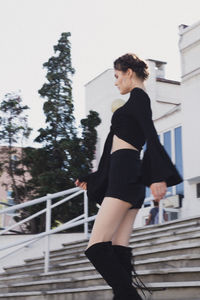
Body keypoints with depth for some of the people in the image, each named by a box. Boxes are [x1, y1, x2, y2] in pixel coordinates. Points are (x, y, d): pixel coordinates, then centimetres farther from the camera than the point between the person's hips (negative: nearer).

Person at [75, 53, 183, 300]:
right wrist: (92, 180, 39)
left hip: (125, 175, -10)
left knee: (97, 247, -17)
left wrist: (158, 176, -29)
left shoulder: (138, 95, 0)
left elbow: (151, 135, -16)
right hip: (125, 177, 10)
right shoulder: (139, 100, 28)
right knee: (119, 250, 0)